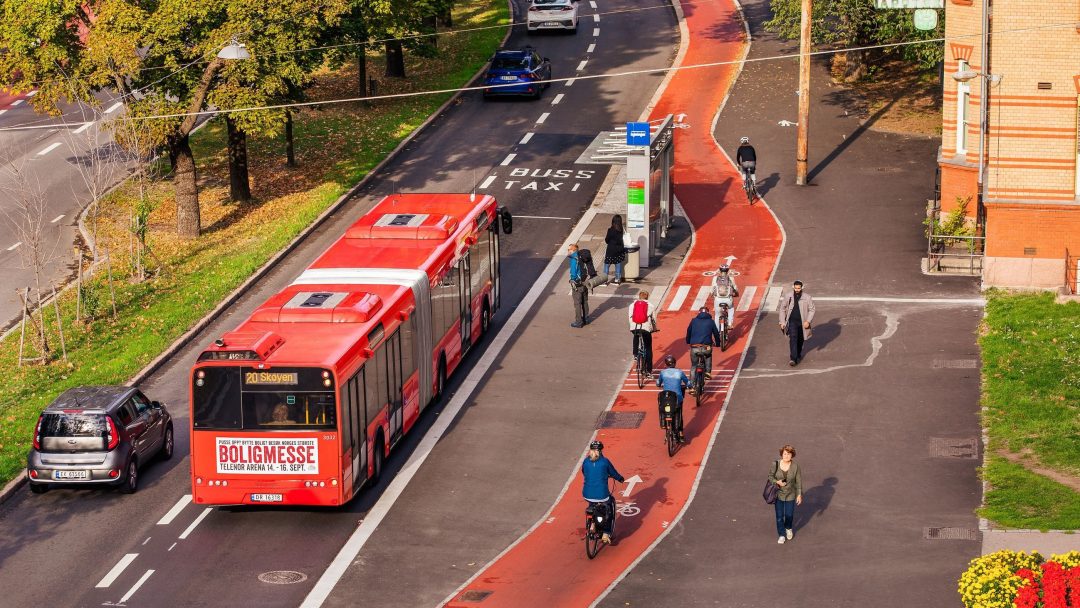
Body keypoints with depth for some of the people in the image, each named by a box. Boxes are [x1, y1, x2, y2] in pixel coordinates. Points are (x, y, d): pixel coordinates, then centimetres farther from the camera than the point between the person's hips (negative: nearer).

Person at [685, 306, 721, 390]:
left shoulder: (694, 321, 14)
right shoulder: (711, 321, 11)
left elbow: (688, 332, 24)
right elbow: (716, 333, 18)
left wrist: (688, 342, 43)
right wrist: (717, 343, 36)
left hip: (694, 348, 1)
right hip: (706, 347, -1)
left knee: (693, 367, 15)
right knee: (709, 354, 36)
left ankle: (691, 387, 7)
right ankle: (708, 371, 20)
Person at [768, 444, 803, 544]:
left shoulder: (795, 466, -16)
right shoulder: (775, 464, -15)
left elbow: (798, 481, -6)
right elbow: (770, 476, -2)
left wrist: (799, 494, -4)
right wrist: (777, 482, -22)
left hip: (790, 495, 0)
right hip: (778, 494, 0)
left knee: (789, 514, 15)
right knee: (779, 516, 7)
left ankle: (788, 528, 48)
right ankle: (781, 535, 26)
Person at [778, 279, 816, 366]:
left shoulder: (807, 297, -6)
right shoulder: (787, 296, -3)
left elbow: (811, 310, -1)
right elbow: (782, 309, 6)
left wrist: (808, 321, -13)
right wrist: (782, 322, 2)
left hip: (802, 322, 1)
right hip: (792, 321, -1)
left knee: (800, 340, 15)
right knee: (793, 338, -16)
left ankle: (798, 355, 39)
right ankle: (793, 359, -19)